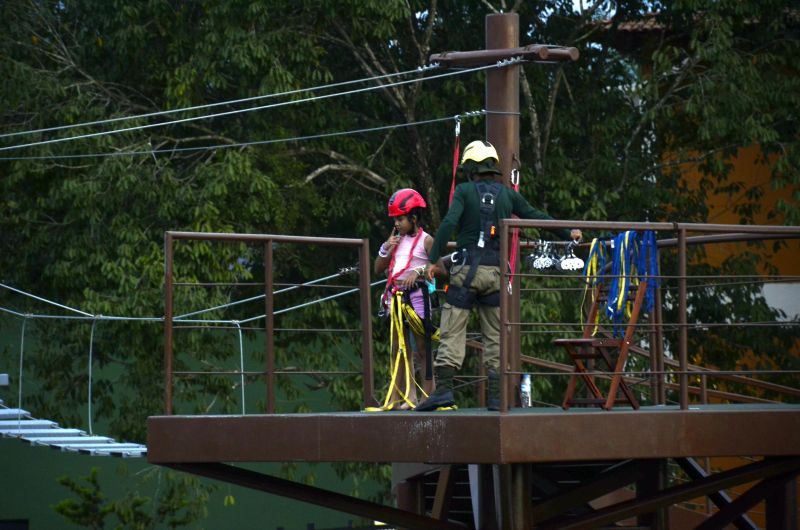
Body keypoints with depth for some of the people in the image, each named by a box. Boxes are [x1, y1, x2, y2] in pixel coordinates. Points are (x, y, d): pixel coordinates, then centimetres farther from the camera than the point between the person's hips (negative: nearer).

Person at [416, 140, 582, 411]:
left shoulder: (464, 191, 0)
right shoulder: (508, 195, 9)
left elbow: (449, 223, -13)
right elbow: (537, 217, 17)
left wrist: (434, 259, -10)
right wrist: (568, 234, 32)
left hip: (467, 269, -3)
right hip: (496, 272, 3)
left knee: (452, 331, -3)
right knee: (495, 336, 7)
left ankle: (444, 389, -15)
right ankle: (496, 396, 5)